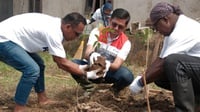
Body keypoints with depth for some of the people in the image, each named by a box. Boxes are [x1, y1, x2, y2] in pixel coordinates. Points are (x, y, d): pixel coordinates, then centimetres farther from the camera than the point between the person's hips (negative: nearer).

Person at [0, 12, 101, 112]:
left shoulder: (56, 25, 4)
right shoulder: (53, 32, -25)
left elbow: (59, 59, 13)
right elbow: (63, 64, -17)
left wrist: (81, 67, 8)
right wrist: (86, 73, -8)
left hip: (9, 39, 11)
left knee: (38, 64, 18)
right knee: (32, 69, -21)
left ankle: (42, 99, 26)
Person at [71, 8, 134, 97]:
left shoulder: (125, 43, -10)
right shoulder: (97, 32, -10)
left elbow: (117, 65, -22)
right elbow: (87, 53, -23)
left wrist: (107, 65, -47)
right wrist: (91, 56, -49)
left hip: (109, 72, 0)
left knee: (127, 76, -33)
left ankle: (115, 90, 5)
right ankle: (89, 89, -2)